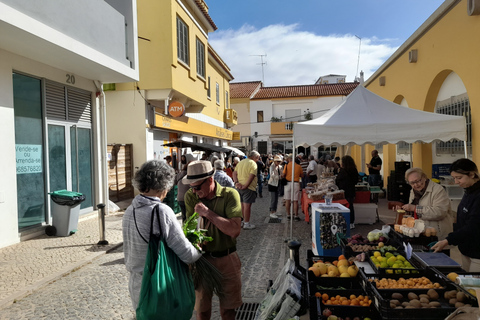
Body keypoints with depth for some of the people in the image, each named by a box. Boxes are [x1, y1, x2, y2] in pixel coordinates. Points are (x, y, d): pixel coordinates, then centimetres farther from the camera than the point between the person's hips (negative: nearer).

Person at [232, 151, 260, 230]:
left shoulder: (241, 162, 14)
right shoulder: (253, 164, -9)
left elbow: (234, 173, 5)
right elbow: (251, 176, -19)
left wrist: (236, 182, -5)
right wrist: (245, 186, -17)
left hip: (239, 187, 7)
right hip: (248, 188, -7)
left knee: (242, 205, 16)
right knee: (247, 205, -2)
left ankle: (242, 221, 26)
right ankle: (247, 224, 3)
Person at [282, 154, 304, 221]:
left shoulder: (287, 165, -3)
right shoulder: (298, 166, 3)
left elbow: (283, 174, -9)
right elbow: (302, 175, 11)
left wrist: (283, 177, 12)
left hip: (288, 183, 0)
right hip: (296, 183, 0)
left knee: (287, 200, 8)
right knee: (295, 201, 2)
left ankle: (288, 215, 14)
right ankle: (296, 216, 5)